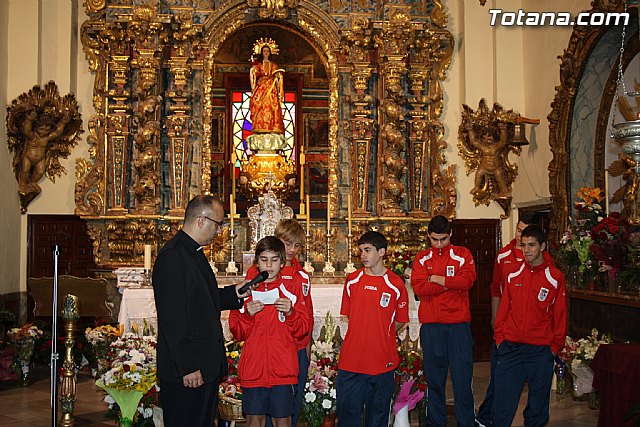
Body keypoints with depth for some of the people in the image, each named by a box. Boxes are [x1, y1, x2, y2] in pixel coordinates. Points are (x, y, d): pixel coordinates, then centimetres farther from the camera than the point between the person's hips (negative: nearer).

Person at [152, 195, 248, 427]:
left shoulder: (194, 252, 15)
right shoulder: (172, 257, -18)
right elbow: (172, 319, -22)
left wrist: (234, 293, 9)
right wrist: (188, 368, -21)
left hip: (207, 366, 10)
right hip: (186, 371, -10)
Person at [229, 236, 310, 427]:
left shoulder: (292, 289, 4)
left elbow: (302, 330, 1)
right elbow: (238, 333, 5)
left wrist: (290, 312, -16)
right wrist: (248, 315, -13)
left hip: (283, 370, -1)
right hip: (253, 368, 1)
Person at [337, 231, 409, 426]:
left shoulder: (396, 284, -2)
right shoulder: (352, 280, 4)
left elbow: (400, 321, 6)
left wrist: (382, 335, 5)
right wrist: (361, 334, 10)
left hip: (383, 362, -1)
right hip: (351, 361, 2)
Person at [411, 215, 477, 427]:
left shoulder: (462, 254, 7)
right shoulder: (421, 258, 9)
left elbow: (467, 280, -11)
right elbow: (418, 288, -6)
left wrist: (435, 278, -6)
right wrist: (451, 283, -8)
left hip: (459, 324, -1)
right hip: (431, 325, 1)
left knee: (462, 375, 1)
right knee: (434, 377, 7)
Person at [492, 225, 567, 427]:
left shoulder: (555, 277, -1)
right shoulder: (513, 274, 5)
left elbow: (560, 314, 2)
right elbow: (503, 308, 9)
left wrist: (556, 345, -1)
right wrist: (499, 337, 4)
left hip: (541, 350, -1)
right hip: (511, 347, 1)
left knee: (538, 401, 9)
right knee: (503, 398, 0)